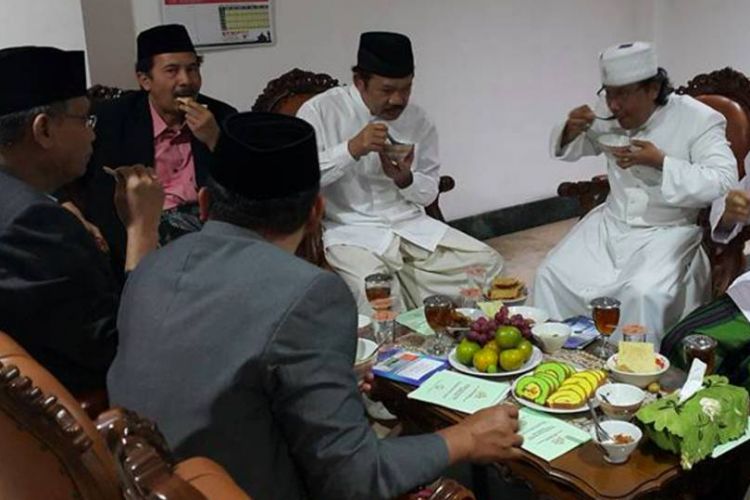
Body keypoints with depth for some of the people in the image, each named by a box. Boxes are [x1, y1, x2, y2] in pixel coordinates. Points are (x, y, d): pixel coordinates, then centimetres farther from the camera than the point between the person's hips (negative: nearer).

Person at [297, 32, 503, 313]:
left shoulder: (418, 120, 8)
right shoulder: (320, 111, -5)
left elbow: (429, 193, 14)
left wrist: (405, 179, -10)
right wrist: (352, 149, -24)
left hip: (411, 226, 5)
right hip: (349, 232, -5)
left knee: (488, 264, -9)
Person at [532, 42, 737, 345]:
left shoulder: (698, 120, -12)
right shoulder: (610, 116, 2)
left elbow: (724, 181, -21)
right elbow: (571, 149, 16)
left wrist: (660, 162, -29)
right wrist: (571, 130, -9)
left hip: (668, 231, -5)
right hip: (611, 223, 5)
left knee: (642, 294, -31)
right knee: (552, 276, -9)